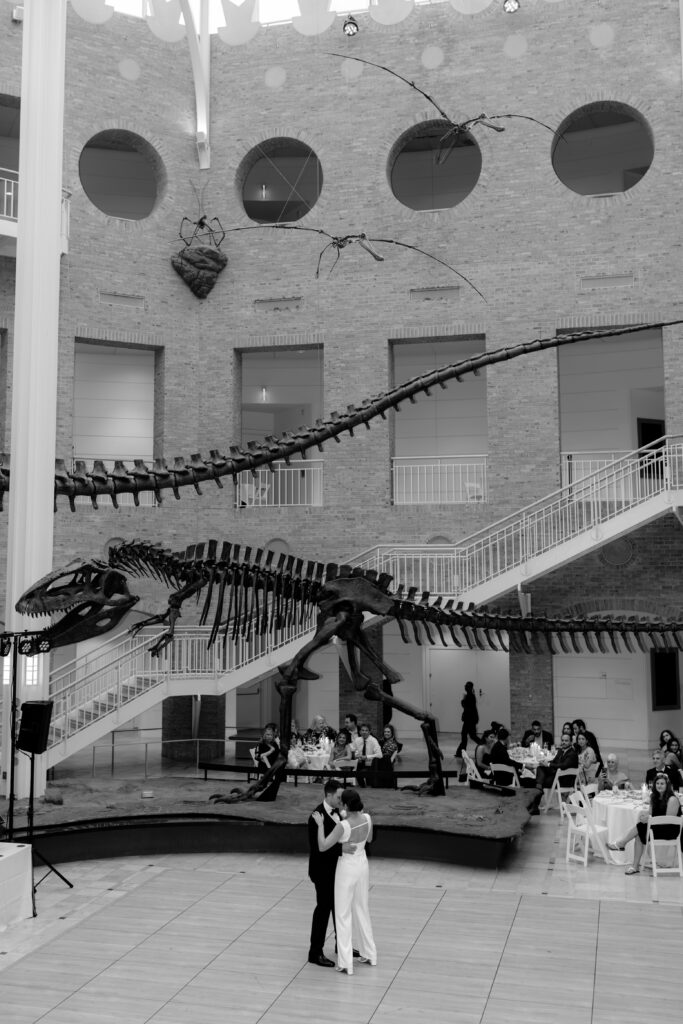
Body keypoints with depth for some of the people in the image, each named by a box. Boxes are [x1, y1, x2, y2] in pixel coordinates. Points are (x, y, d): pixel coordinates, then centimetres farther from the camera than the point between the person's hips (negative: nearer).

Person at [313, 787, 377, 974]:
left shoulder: (343, 826, -27)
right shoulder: (367, 818, -10)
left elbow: (322, 847, -23)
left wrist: (320, 824, -14)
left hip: (346, 868, -6)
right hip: (362, 865, 6)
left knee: (343, 915, 5)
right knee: (362, 910, 22)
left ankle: (346, 963, 8)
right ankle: (369, 954, 31)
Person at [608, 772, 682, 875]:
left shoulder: (672, 799, -13)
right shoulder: (654, 797, 11)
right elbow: (652, 814, 12)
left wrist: (650, 818, -22)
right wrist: (647, 817, -11)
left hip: (669, 830, -7)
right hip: (656, 827, 7)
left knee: (640, 826, -23)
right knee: (639, 835, -19)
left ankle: (621, 844, -8)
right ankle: (635, 866, -17)